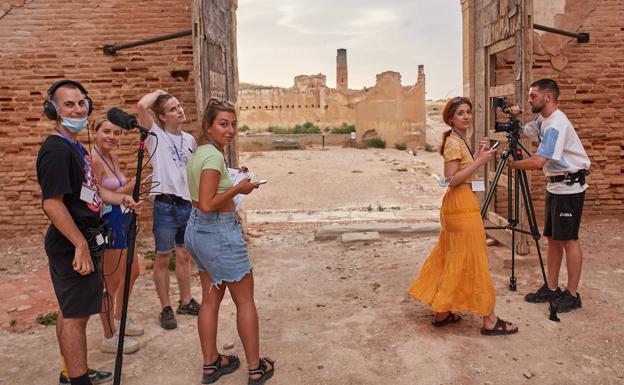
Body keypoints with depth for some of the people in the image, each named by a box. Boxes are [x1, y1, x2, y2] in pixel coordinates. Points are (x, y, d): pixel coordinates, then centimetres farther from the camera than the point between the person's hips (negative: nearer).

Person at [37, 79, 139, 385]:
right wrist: (81, 245, -25)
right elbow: (52, 203, -25)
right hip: (72, 246, -10)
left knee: (70, 311, 19)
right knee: (75, 315, -1)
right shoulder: (56, 150, -19)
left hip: (83, 241, 10)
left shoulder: (75, 148, 14)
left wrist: (121, 198, 14)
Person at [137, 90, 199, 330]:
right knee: (163, 258, 5)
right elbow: (142, 105, -22)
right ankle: (166, 308, 17)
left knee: (185, 255, 15)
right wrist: (159, 92, -4)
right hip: (166, 205, -5)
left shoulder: (189, 139, 11)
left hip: (188, 204, 5)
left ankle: (186, 301, 29)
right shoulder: (156, 135, -5)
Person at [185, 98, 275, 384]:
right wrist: (239, 188, -16)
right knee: (245, 300, 6)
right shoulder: (214, 156, -21)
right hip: (219, 232, -9)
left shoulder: (198, 152, 8)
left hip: (196, 229, 9)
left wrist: (233, 177, 11)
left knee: (211, 298, 17)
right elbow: (207, 205, -26)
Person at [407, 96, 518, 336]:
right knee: (473, 261, -4)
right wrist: (480, 161, -19)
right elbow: (452, 180, -20)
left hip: (458, 206, 10)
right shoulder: (453, 142, -13)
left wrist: (479, 155, 8)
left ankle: (442, 311, 21)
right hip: (462, 206, -10)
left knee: (454, 260, 13)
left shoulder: (461, 141, 16)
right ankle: (489, 321, 5)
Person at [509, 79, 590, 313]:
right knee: (552, 238, 11)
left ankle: (572, 295, 6)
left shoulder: (556, 124, -20)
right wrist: (515, 117, 2)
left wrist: (511, 164, -13)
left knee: (568, 239, -4)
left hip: (569, 187, -9)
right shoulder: (542, 120, 9)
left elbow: (538, 162, -27)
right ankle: (551, 288, 20)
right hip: (555, 186, 9)